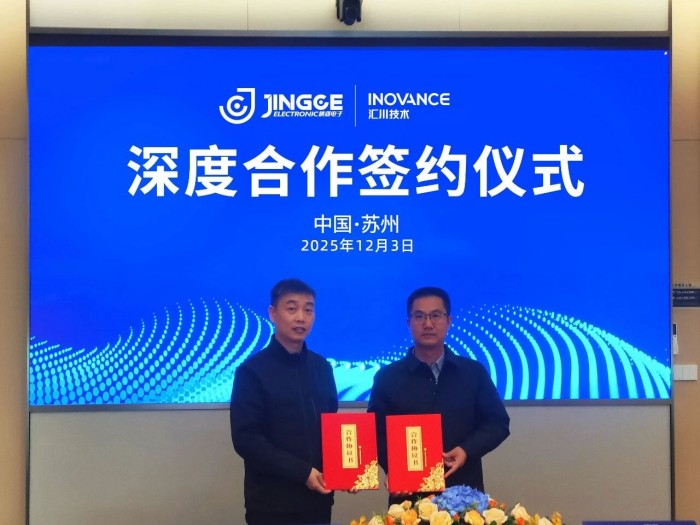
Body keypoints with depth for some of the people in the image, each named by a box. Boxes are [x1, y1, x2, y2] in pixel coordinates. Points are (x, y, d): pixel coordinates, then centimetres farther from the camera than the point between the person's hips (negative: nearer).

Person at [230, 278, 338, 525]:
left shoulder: (322, 368, 8)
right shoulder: (252, 371, -6)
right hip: (272, 503, -4)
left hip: (318, 498, 5)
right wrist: (302, 472, -17)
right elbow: (245, 439, -12)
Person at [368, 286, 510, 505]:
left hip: (464, 492, 1)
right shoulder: (388, 377, 2)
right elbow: (376, 432, 3)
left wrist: (467, 450, -11)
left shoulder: (474, 372, 5)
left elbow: (498, 423, 6)